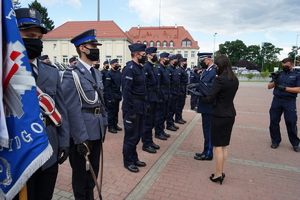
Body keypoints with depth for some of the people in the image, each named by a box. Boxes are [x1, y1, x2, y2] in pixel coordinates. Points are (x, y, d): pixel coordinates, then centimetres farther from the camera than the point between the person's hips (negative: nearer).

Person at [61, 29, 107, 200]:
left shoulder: (97, 73, 10)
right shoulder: (72, 74, -14)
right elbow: (73, 110, -19)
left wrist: (104, 126, 12)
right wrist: (81, 139, -20)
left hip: (97, 132, 7)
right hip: (82, 134, -7)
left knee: (93, 170, 22)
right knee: (81, 172, 14)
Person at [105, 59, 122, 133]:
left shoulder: (119, 73, 11)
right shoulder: (109, 74, -10)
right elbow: (107, 86, -14)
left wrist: (120, 95, 10)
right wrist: (111, 97, -16)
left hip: (118, 95, 7)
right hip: (111, 95, -7)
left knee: (116, 110, 13)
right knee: (111, 111, 1)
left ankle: (115, 125, 25)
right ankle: (110, 127, 11)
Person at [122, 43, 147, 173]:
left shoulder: (140, 68, 13)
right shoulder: (129, 68, -15)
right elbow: (126, 91, -20)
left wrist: (144, 105, 13)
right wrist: (130, 111, -21)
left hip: (140, 107, 9)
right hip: (133, 107, -9)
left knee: (138, 134, 17)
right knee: (131, 135, 3)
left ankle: (134, 158, 33)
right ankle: (128, 162, 20)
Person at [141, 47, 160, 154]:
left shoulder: (153, 67, 16)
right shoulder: (145, 67, -13)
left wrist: (157, 98, 16)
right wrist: (146, 102, -21)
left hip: (154, 98, 9)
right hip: (149, 99, -9)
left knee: (151, 121, 16)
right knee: (147, 122, -1)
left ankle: (150, 141, 28)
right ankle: (146, 144, 11)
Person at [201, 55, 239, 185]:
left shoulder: (219, 80, -18)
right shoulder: (235, 80, 6)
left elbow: (210, 99, -18)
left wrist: (200, 97, 0)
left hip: (219, 115, -8)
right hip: (230, 114, 8)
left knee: (218, 146, 4)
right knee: (224, 145, 16)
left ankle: (218, 174, 14)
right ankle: (221, 172, 27)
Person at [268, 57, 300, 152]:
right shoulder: (279, 74, 14)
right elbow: (269, 87, 11)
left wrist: (284, 88, -13)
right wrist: (275, 81, -8)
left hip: (289, 101, -3)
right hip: (277, 100, 3)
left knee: (291, 122, -2)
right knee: (274, 121, 5)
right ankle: (275, 141, 18)